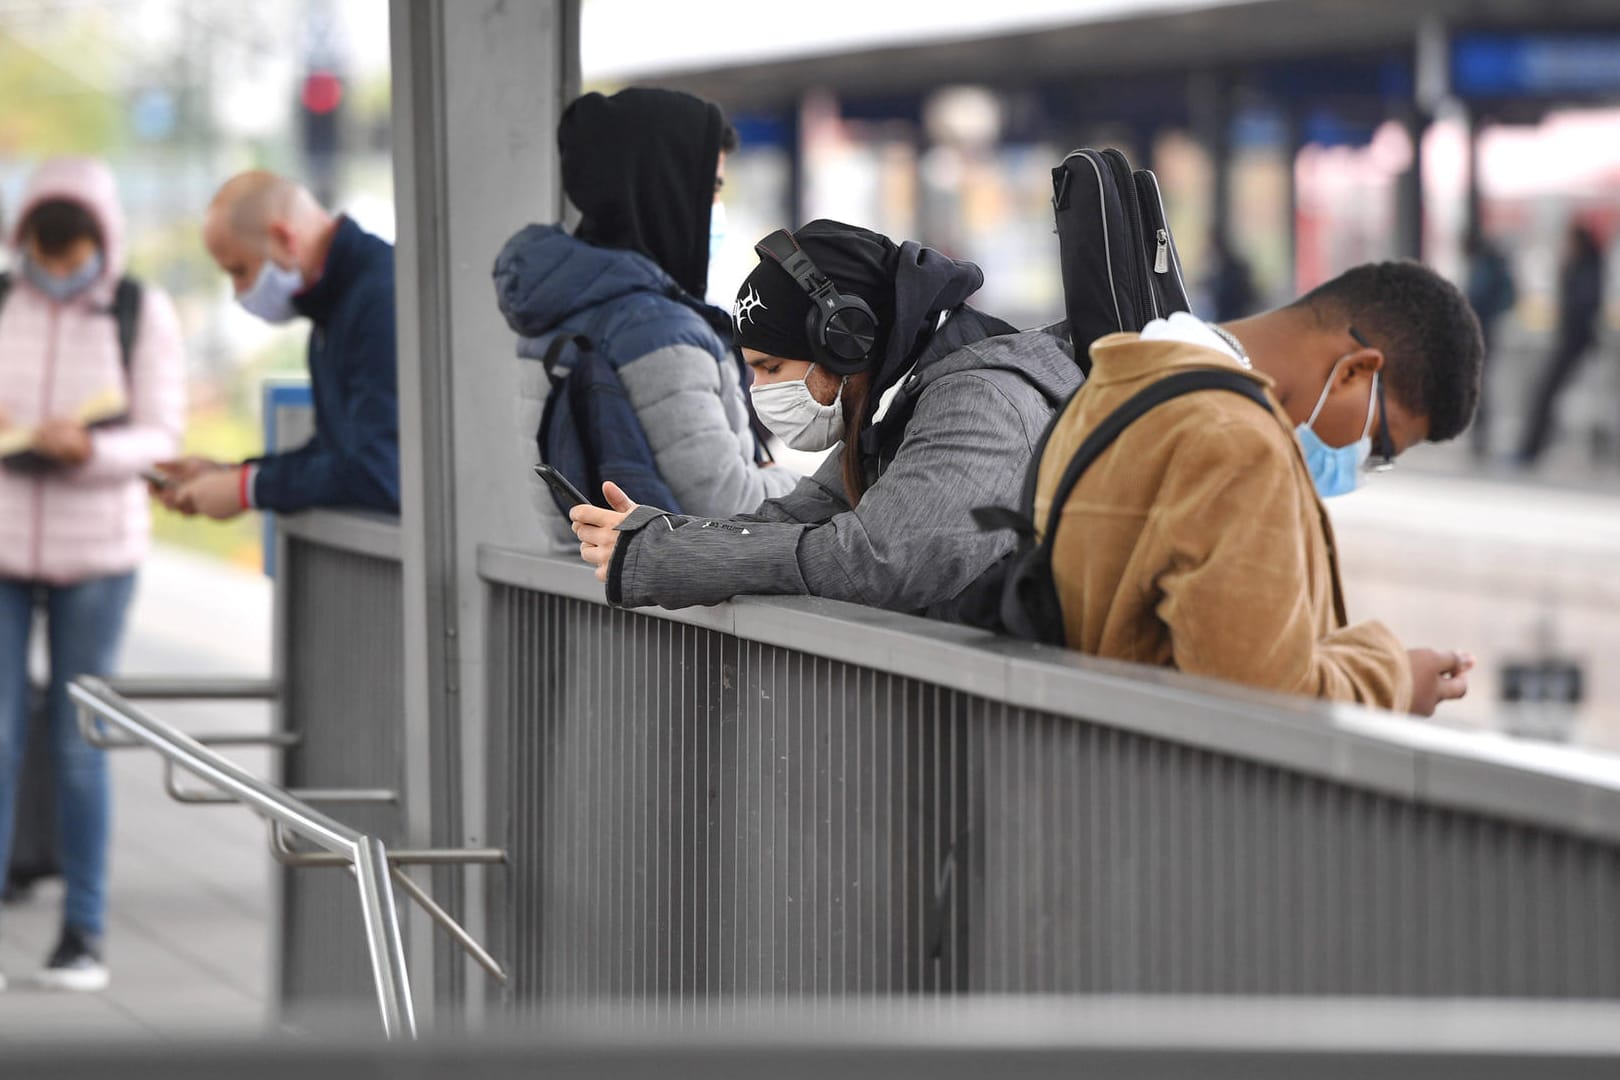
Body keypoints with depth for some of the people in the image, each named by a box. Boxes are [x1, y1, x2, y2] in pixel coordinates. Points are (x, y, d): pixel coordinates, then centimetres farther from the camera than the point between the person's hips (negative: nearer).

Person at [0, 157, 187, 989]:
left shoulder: (144, 313, -7)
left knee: (77, 748, 3)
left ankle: (84, 935, 14)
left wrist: (88, 450, -28)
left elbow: (160, 438, -8)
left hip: (94, 548, -1)